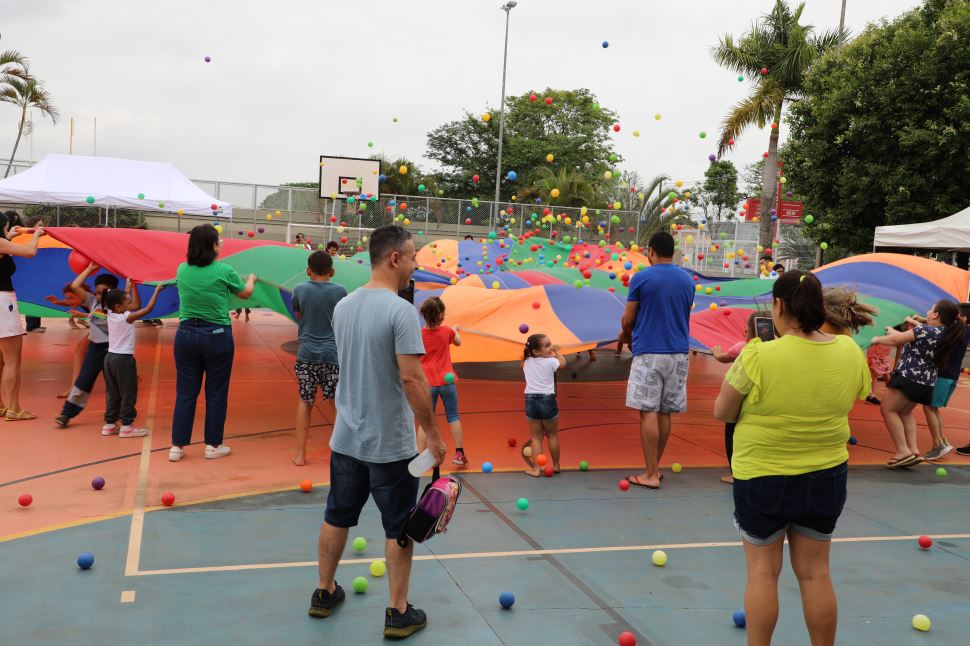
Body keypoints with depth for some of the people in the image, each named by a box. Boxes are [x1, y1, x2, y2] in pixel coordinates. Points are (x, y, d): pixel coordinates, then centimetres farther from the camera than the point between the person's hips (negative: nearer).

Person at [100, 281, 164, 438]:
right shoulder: (126, 317, -17)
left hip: (110, 358, 8)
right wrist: (157, 290, -9)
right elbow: (148, 309, -16)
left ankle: (109, 424, 19)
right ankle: (126, 426, 3)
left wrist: (131, 286, 19)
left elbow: (137, 305, 16)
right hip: (123, 359, -8)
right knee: (128, 394, 0)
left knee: (112, 394, 15)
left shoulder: (111, 315, 5)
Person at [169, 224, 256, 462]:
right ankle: (213, 445, 17)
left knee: (185, 393, 10)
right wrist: (251, 279, 31)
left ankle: (177, 446, 13)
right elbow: (245, 293, 9)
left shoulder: (182, 270, 1)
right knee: (216, 393, 8)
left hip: (186, 334, 4)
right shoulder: (224, 270, -9)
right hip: (216, 336, -4)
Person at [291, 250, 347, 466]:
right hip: (333, 354, -1)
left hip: (306, 353, 1)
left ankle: (300, 454, 14)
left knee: (305, 401, 12)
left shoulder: (300, 290, -1)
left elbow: (298, 317, 11)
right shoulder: (340, 291, -4)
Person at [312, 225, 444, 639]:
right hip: (390, 444, -7)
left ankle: (325, 593, 35)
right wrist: (432, 432, -16)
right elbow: (411, 378, -23)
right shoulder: (400, 310, -19)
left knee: (337, 518, 19)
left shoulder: (343, 306, 4)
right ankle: (399, 614, 18)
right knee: (399, 529, 7)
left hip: (346, 438, 7)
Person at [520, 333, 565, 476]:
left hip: (530, 399, 3)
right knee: (552, 434, 16)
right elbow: (563, 363, 12)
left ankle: (536, 468, 5)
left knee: (536, 436, 11)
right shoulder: (550, 362, -8)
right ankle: (555, 466, 28)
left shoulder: (527, 362, 5)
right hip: (547, 400, -3)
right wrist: (558, 351, 24)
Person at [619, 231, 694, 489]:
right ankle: (654, 467, 20)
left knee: (648, 412, -3)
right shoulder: (687, 280, 9)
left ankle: (651, 475, -2)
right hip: (678, 353, 5)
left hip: (649, 353, -5)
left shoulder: (641, 278, -7)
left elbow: (628, 320, -4)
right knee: (664, 413, 11)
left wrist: (626, 336, 19)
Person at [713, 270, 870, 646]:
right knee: (815, 572, 17)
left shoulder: (759, 356, -22)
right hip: (827, 476, 4)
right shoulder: (851, 352, -7)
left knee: (763, 570, 12)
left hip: (763, 477, -4)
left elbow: (722, 413, -10)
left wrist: (736, 367, 3)